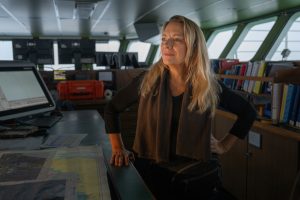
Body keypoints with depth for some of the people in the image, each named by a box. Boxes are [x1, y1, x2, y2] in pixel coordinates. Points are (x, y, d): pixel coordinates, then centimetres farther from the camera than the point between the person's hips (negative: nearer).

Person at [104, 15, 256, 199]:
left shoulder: (210, 86, -8)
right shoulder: (148, 81, -8)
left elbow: (248, 112, 7)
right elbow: (112, 109, 4)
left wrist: (225, 145, 2)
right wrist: (118, 148, -2)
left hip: (198, 176, 1)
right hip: (152, 173, 0)